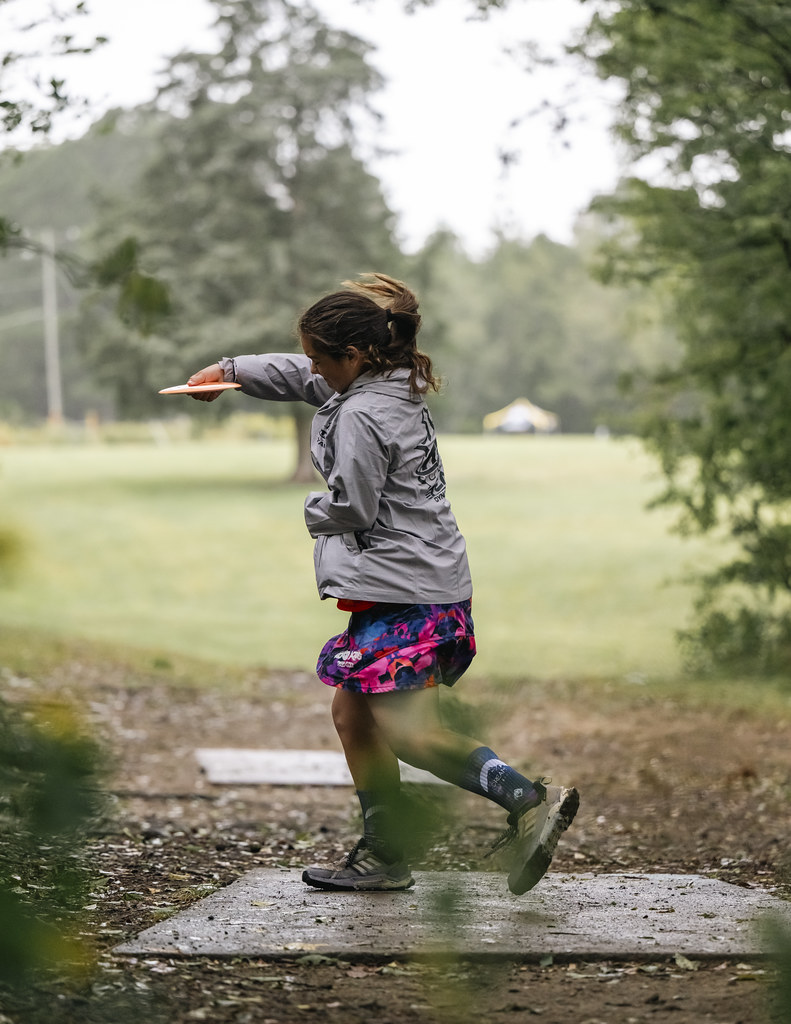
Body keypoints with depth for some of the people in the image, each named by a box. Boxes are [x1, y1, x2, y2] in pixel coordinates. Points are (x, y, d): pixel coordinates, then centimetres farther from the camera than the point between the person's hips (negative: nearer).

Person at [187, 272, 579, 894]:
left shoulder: (361, 416, -17)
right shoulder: (391, 385, 13)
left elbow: (351, 508, -15)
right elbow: (297, 378, 30)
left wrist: (314, 510, 7)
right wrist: (229, 370, 36)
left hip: (405, 594, -10)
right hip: (419, 582, 10)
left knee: (408, 732, -15)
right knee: (353, 715, 15)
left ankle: (528, 801, -23)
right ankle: (383, 856, 21)